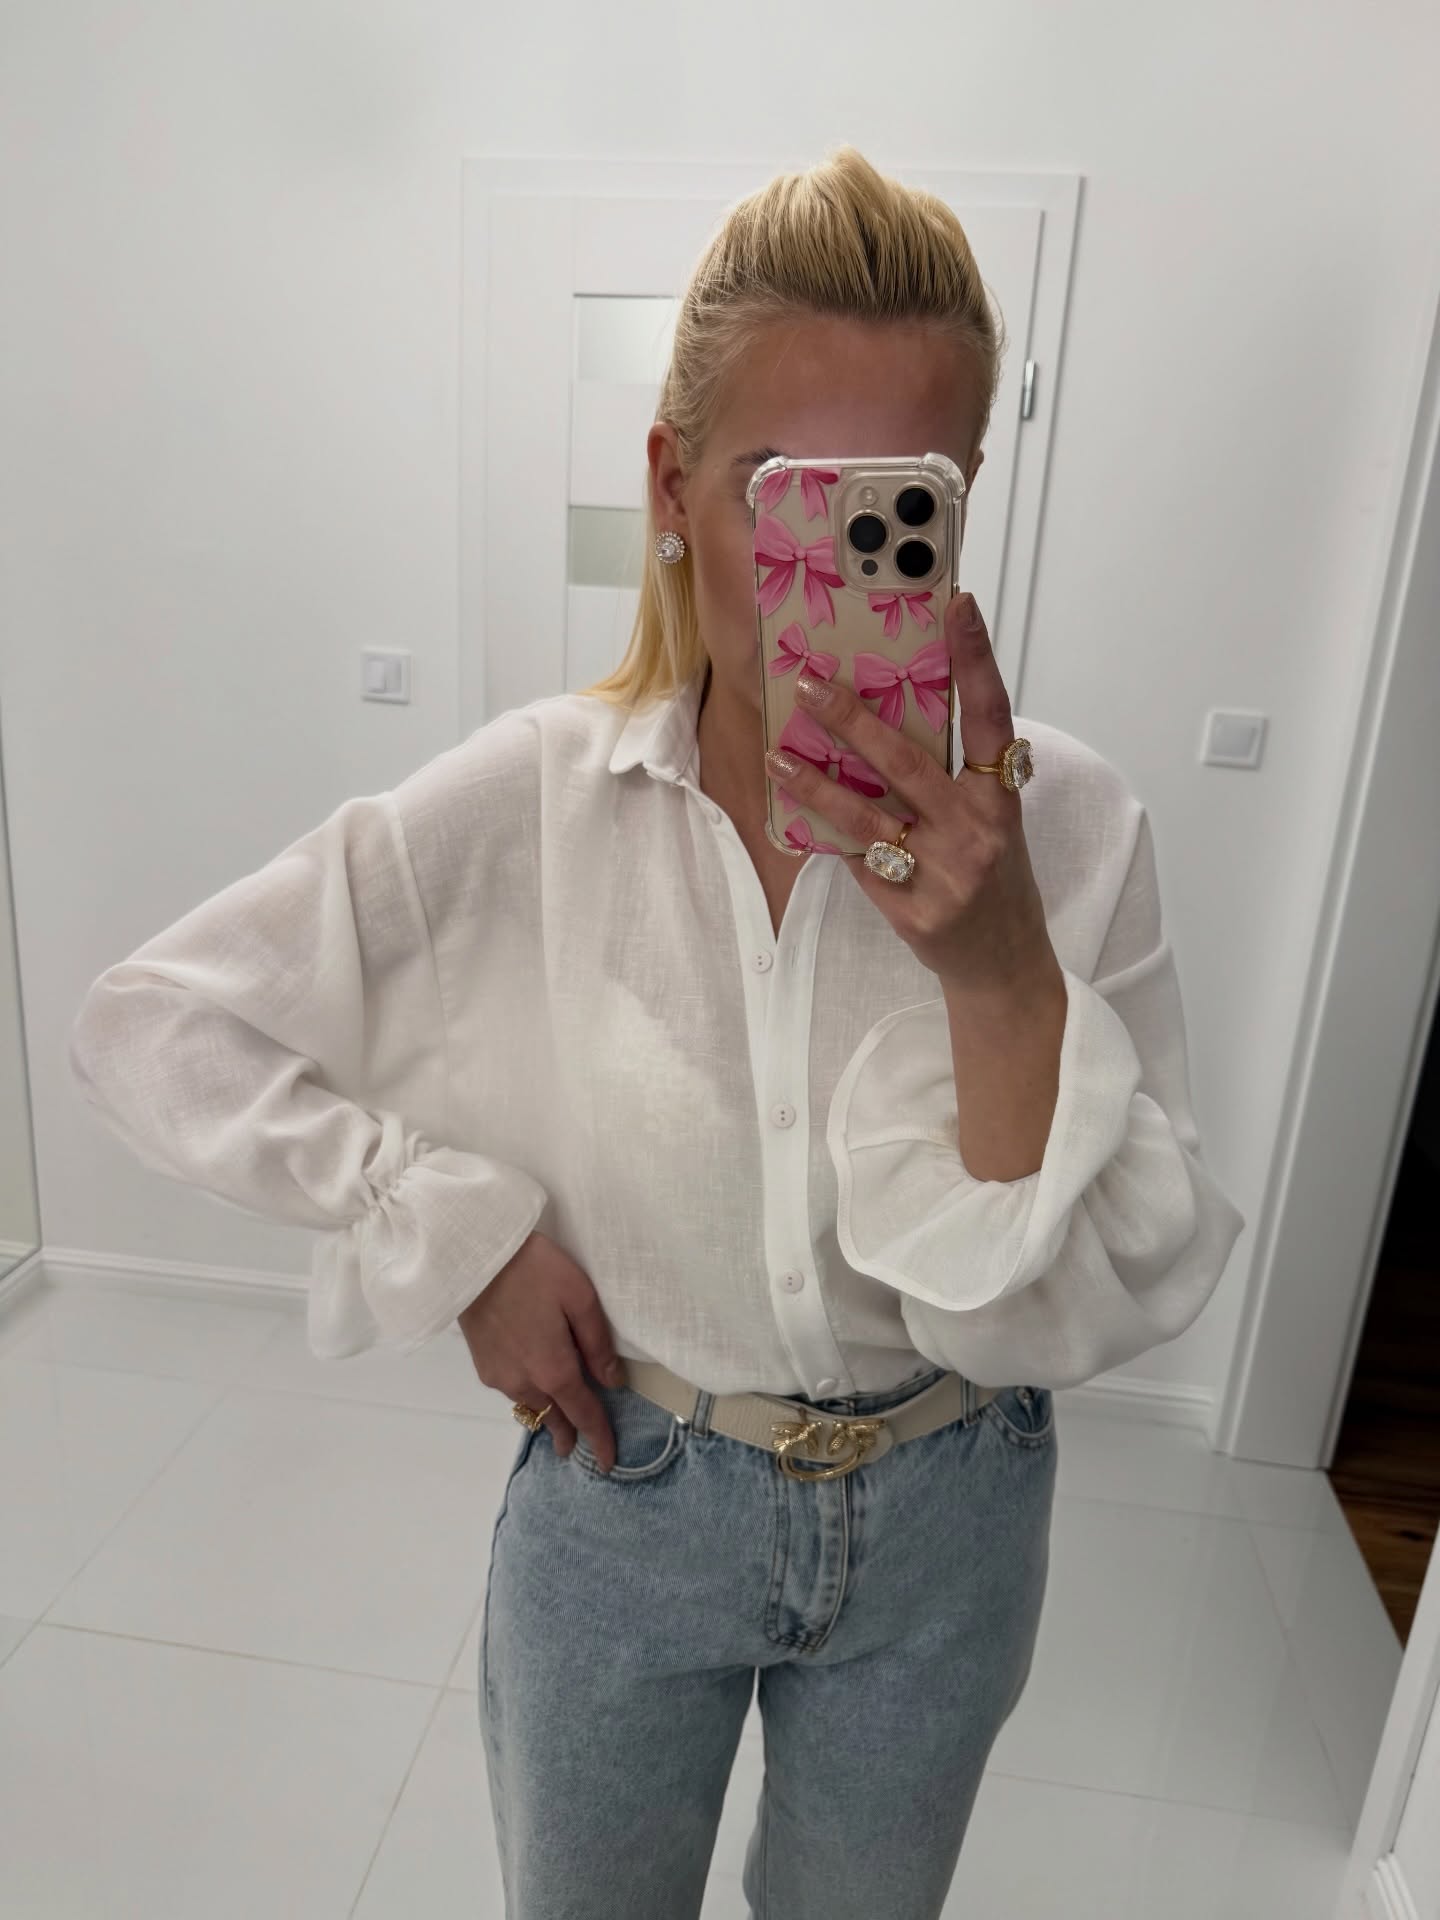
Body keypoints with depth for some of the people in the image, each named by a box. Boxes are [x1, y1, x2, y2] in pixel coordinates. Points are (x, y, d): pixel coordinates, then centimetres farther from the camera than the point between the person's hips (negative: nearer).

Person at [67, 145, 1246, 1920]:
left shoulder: (1066, 823, -18)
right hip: (623, 1497, 0)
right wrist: (462, 1237, -17)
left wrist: (1000, 970, -36)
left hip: (942, 1526, 1)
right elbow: (149, 1025, -12)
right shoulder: (528, 805, -19)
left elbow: (1085, 1318, -19)